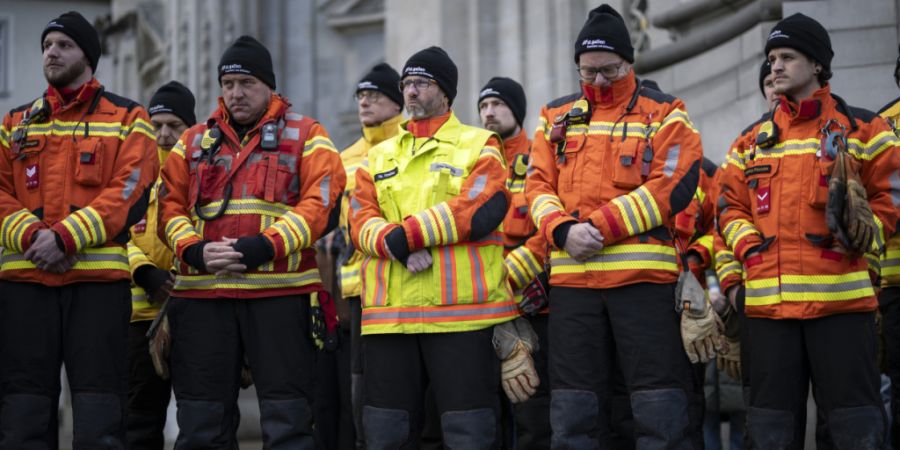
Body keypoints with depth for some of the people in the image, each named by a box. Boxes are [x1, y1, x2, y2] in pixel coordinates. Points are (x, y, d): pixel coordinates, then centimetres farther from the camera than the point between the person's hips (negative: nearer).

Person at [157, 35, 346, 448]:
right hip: (201, 294, 3)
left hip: (280, 293, -3)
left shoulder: (306, 136, 7)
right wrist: (194, 251, -9)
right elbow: (170, 206, 11)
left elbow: (320, 204, -5)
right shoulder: (194, 141, 17)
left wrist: (263, 248, -17)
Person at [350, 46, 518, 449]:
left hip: (461, 309, -4)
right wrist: (400, 248, -17)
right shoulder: (379, 156, 19)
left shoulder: (479, 145, 7)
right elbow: (361, 219, 5)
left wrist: (407, 233, -15)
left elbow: (481, 207, -11)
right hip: (389, 312, 4)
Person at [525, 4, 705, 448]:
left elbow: (671, 188, -8)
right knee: (573, 412, 7)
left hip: (643, 276, -4)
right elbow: (539, 185, 9)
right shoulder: (557, 116, 16)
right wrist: (564, 230, -13)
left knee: (660, 411, -3)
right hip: (571, 277, 4)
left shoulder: (664, 114, 4)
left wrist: (600, 228, -15)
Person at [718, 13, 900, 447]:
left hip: (840, 296, -4)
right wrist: (750, 249, 0)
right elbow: (731, 205, 17)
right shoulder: (752, 140, 18)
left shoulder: (860, 128, 6)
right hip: (768, 300, 4)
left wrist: (864, 236, -9)